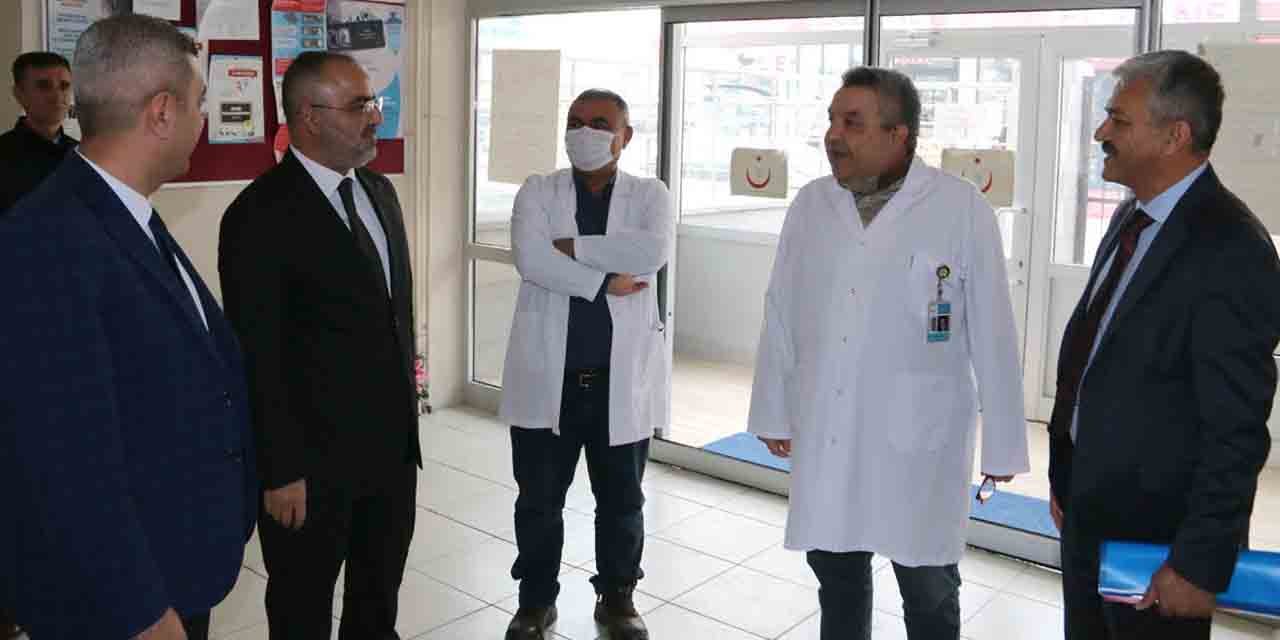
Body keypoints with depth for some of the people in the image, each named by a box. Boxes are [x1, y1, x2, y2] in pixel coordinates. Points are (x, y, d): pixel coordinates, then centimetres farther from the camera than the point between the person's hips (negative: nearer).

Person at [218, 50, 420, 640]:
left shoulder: (379, 191, 7)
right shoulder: (261, 214, -17)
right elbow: (259, 357, -17)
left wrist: (407, 408, 14)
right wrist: (280, 470, -16)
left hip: (393, 444, 7)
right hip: (315, 459, -6)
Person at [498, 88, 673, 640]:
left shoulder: (649, 195, 2)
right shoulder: (538, 192, 2)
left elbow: (655, 251, -19)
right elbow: (529, 259, -16)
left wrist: (573, 246, -16)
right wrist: (604, 282, -17)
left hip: (623, 379, 0)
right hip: (547, 378, 0)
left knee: (621, 500, 14)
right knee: (538, 500, 11)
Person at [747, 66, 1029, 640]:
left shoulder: (962, 210, -11)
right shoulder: (810, 204, 0)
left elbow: (992, 336, -7)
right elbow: (780, 318, 6)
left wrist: (1003, 443, -3)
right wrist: (774, 412, 10)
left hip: (917, 440, -3)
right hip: (824, 435, 4)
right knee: (836, 576, 17)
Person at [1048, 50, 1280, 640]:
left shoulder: (1231, 251, -21)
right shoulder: (1129, 218, 6)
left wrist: (1200, 565, -18)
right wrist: (1063, 475, 14)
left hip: (1155, 533, -8)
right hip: (1086, 513, 8)